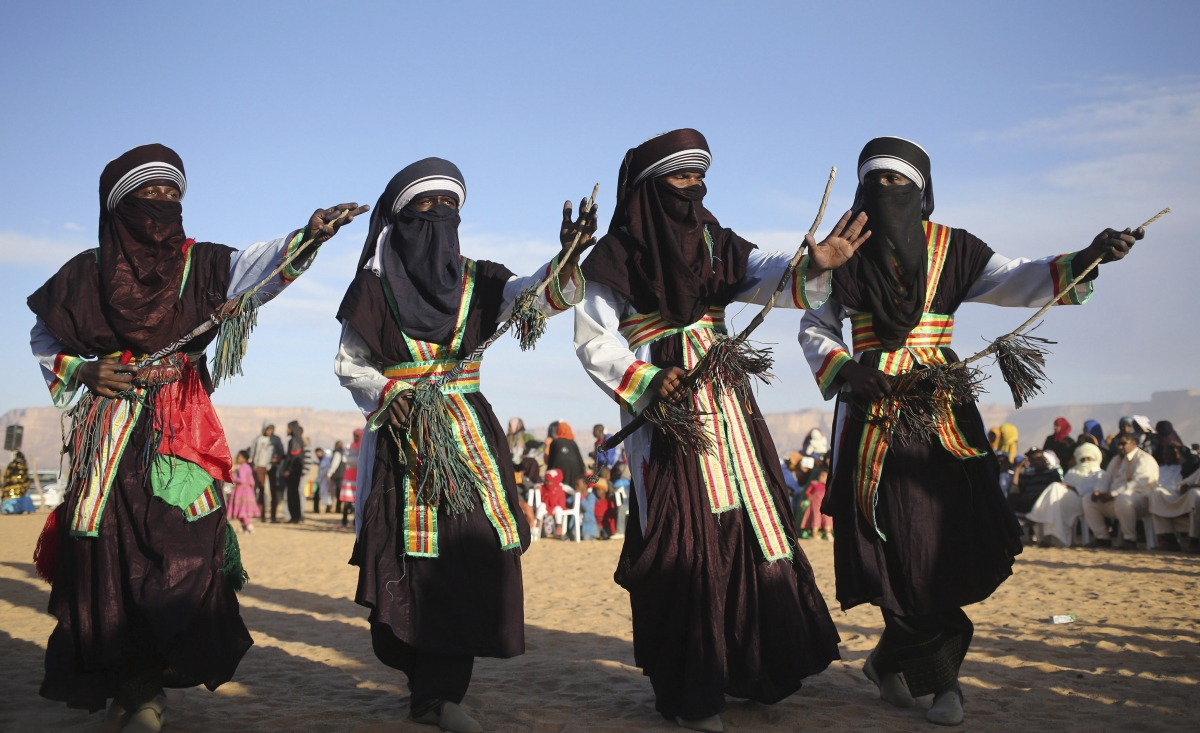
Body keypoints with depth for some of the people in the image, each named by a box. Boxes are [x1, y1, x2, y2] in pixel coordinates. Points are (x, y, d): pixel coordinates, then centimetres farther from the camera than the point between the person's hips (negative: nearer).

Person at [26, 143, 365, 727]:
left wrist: (309, 236, -33)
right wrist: (81, 371, -2)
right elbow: (44, 338, 18)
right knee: (107, 553, -2)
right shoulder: (89, 272, 7)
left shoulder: (201, 264, 5)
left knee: (176, 555, -9)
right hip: (107, 432, 1)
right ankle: (128, 685, 8)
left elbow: (259, 265, -14)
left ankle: (146, 687, 2)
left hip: (179, 432, 0)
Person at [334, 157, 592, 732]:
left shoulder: (475, 280, 8)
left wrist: (567, 259, -32)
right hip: (400, 436, -2)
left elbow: (531, 296, -12)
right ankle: (432, 685, 13)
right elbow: (349, 366, 5)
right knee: (410, 560, -4)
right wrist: (390, 396, -14)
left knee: (472, 553, -5)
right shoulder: (376, 284, 2)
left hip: (469, 435, 2)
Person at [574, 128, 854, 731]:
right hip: (665, 409, -5)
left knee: (749, 525, 6)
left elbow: (766, 276, -7)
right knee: (683, 541, -6)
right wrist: (646, 382, -19)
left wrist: (814, 264, -27)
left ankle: (754, 666, 19)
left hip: (728, 403, 6)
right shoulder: (617, 256, -2)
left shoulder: (715, 242, 11)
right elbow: (593, 342, -5)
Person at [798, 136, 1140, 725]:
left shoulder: (948, 248, 7)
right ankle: (939, 676, 10)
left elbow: (1013, 280, -5)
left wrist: (1084, 260, -21)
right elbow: (814, 328, 8)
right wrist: (842, 370, -11)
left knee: (947, 536, -4)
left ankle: (892, 662, 17)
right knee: (896, 542, -5)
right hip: (870, 408, -1)